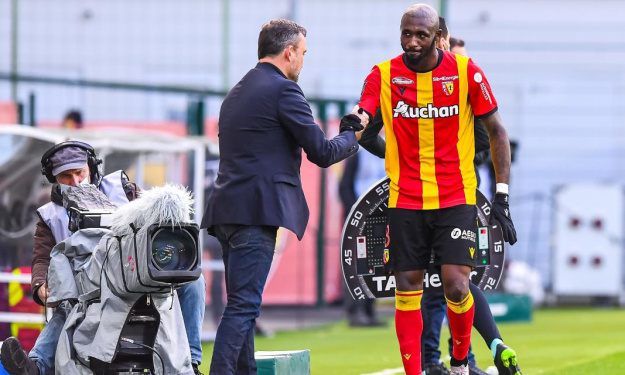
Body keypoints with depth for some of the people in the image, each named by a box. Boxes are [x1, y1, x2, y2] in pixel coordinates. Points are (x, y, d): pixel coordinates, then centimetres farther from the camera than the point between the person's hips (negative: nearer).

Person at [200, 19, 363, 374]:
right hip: (257, 211, -9)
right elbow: (322, 152, -7)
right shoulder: (283, 89, -6)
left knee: (243, 304, 11)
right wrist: (352, 136, 13)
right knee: (244, 305, -13)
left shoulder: (237, 92, 22)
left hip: (228, 211, 9)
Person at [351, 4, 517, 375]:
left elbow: (497, 131, 3)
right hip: (405, 200, 2)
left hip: (456, 198, -2)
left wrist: (502, 195, -2)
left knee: (456, 285, -11)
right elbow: (362, 116, -13)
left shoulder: (466, 71, -3)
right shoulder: (384, 75, 0)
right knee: (408, 289, -1)